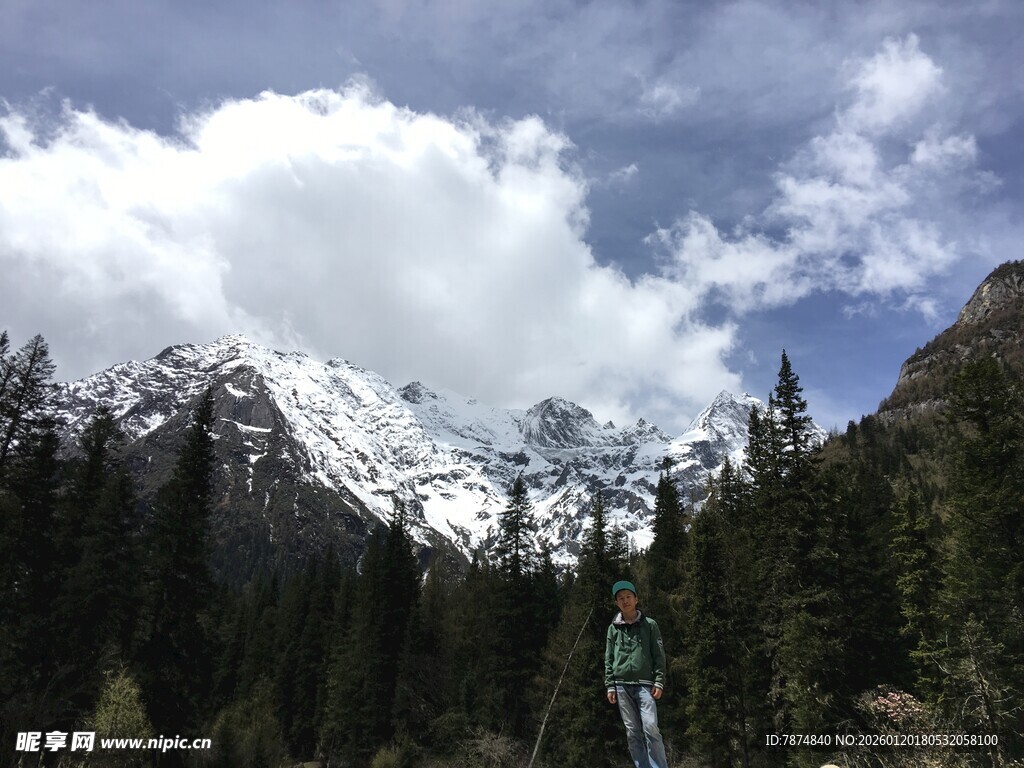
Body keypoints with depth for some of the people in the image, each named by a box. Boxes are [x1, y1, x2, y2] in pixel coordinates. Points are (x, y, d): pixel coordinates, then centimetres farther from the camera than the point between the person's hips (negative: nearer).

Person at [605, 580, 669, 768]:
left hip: (644, 684, -2)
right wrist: (610, 686, 4)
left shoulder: (650, 625, 7)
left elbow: (659, 656, 3)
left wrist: (659, 682, -7)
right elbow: (608, 660, 12)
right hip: (622, 686, 3)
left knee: (650, 728, -14)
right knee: (632, 733, 2)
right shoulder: (613, 628, 12)